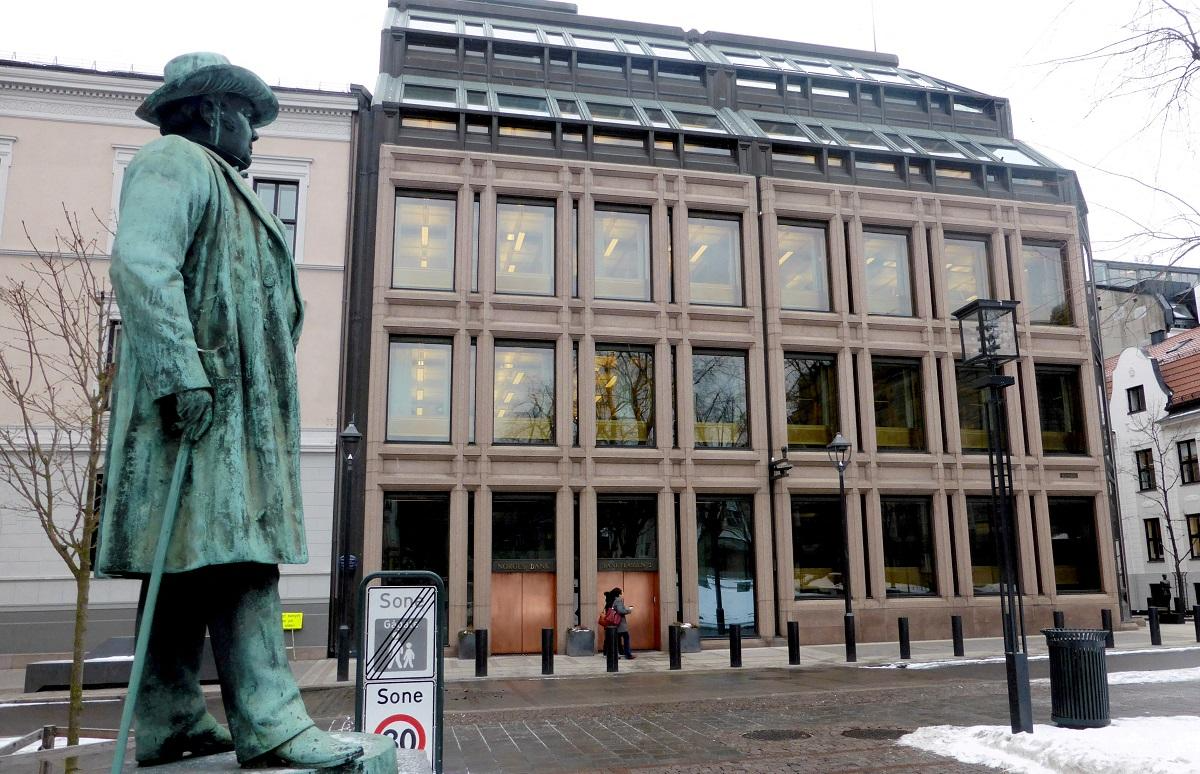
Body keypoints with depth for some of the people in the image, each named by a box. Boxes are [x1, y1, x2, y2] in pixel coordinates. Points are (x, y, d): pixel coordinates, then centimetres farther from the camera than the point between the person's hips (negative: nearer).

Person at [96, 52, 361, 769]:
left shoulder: (216, 185, 31)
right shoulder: (174, 161, 0)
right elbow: (140, 265, -17)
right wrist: (182, 374, -25)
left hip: (237, 407, 10)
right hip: (206, 403, -10)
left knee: (194, 562, 7)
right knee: (236, 553, -14)